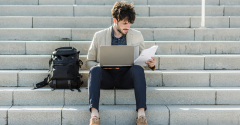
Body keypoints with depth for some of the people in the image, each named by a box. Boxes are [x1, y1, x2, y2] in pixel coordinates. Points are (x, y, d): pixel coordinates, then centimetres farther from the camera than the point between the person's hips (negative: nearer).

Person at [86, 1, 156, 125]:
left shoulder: (137, 35, 12)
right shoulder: (99, 36, 8)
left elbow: (143, 61, 16)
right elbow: (89, 61, 10)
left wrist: (150, 65, -10)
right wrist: (102, 66, -13)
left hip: (127, 77, 1)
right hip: (106, 77, 0)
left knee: (138, 69, -32)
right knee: (95, 70, -32)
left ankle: (141, 113, -39)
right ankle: (94, 114, -43)